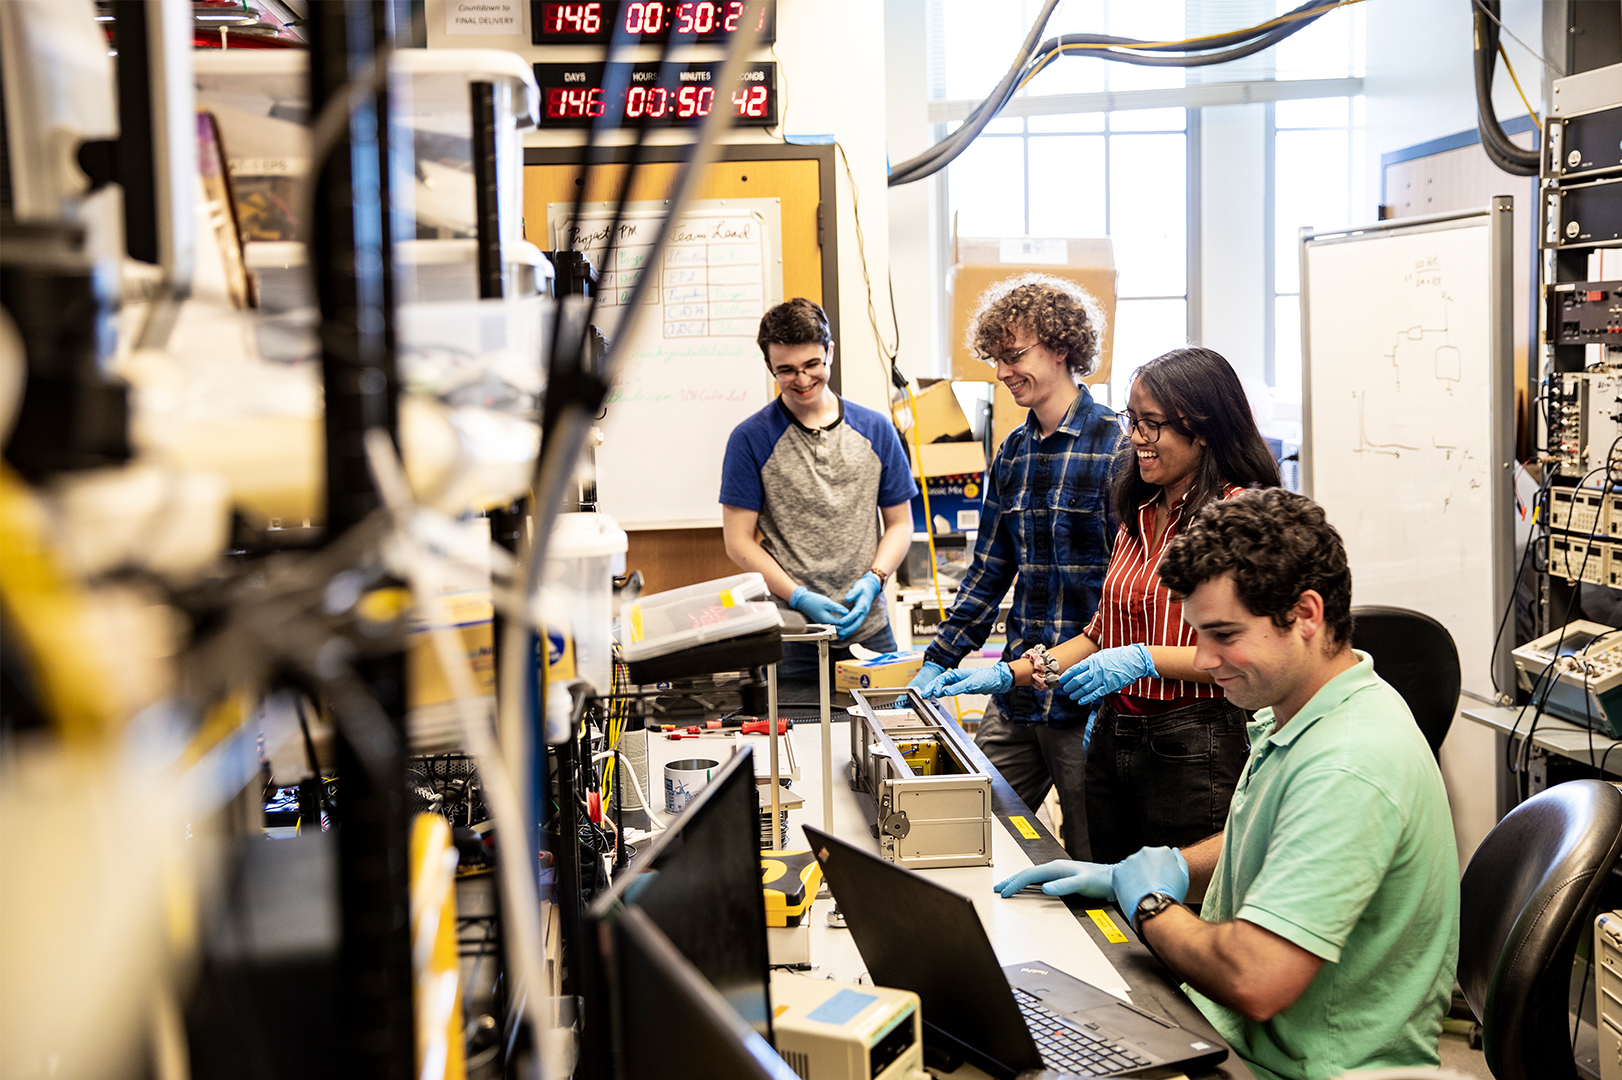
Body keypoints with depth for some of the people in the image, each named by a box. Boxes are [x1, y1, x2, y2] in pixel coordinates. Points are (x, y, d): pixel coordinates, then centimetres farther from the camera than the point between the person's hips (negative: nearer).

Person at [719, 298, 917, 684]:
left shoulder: (875, 430, 7)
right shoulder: (751, 439, -2)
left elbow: (899, 524, 12)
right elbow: (737, 540, -2)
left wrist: (872, 580, -6)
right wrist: (799, 597, -13)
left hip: (867, 628, 3)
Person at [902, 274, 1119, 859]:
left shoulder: (1114, 447, -12)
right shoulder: (1012, 454, 12)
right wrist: (936, 665, 12)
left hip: (1087, 700, -7)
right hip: (1015, 697, 7)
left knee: (1091, 864, 6)